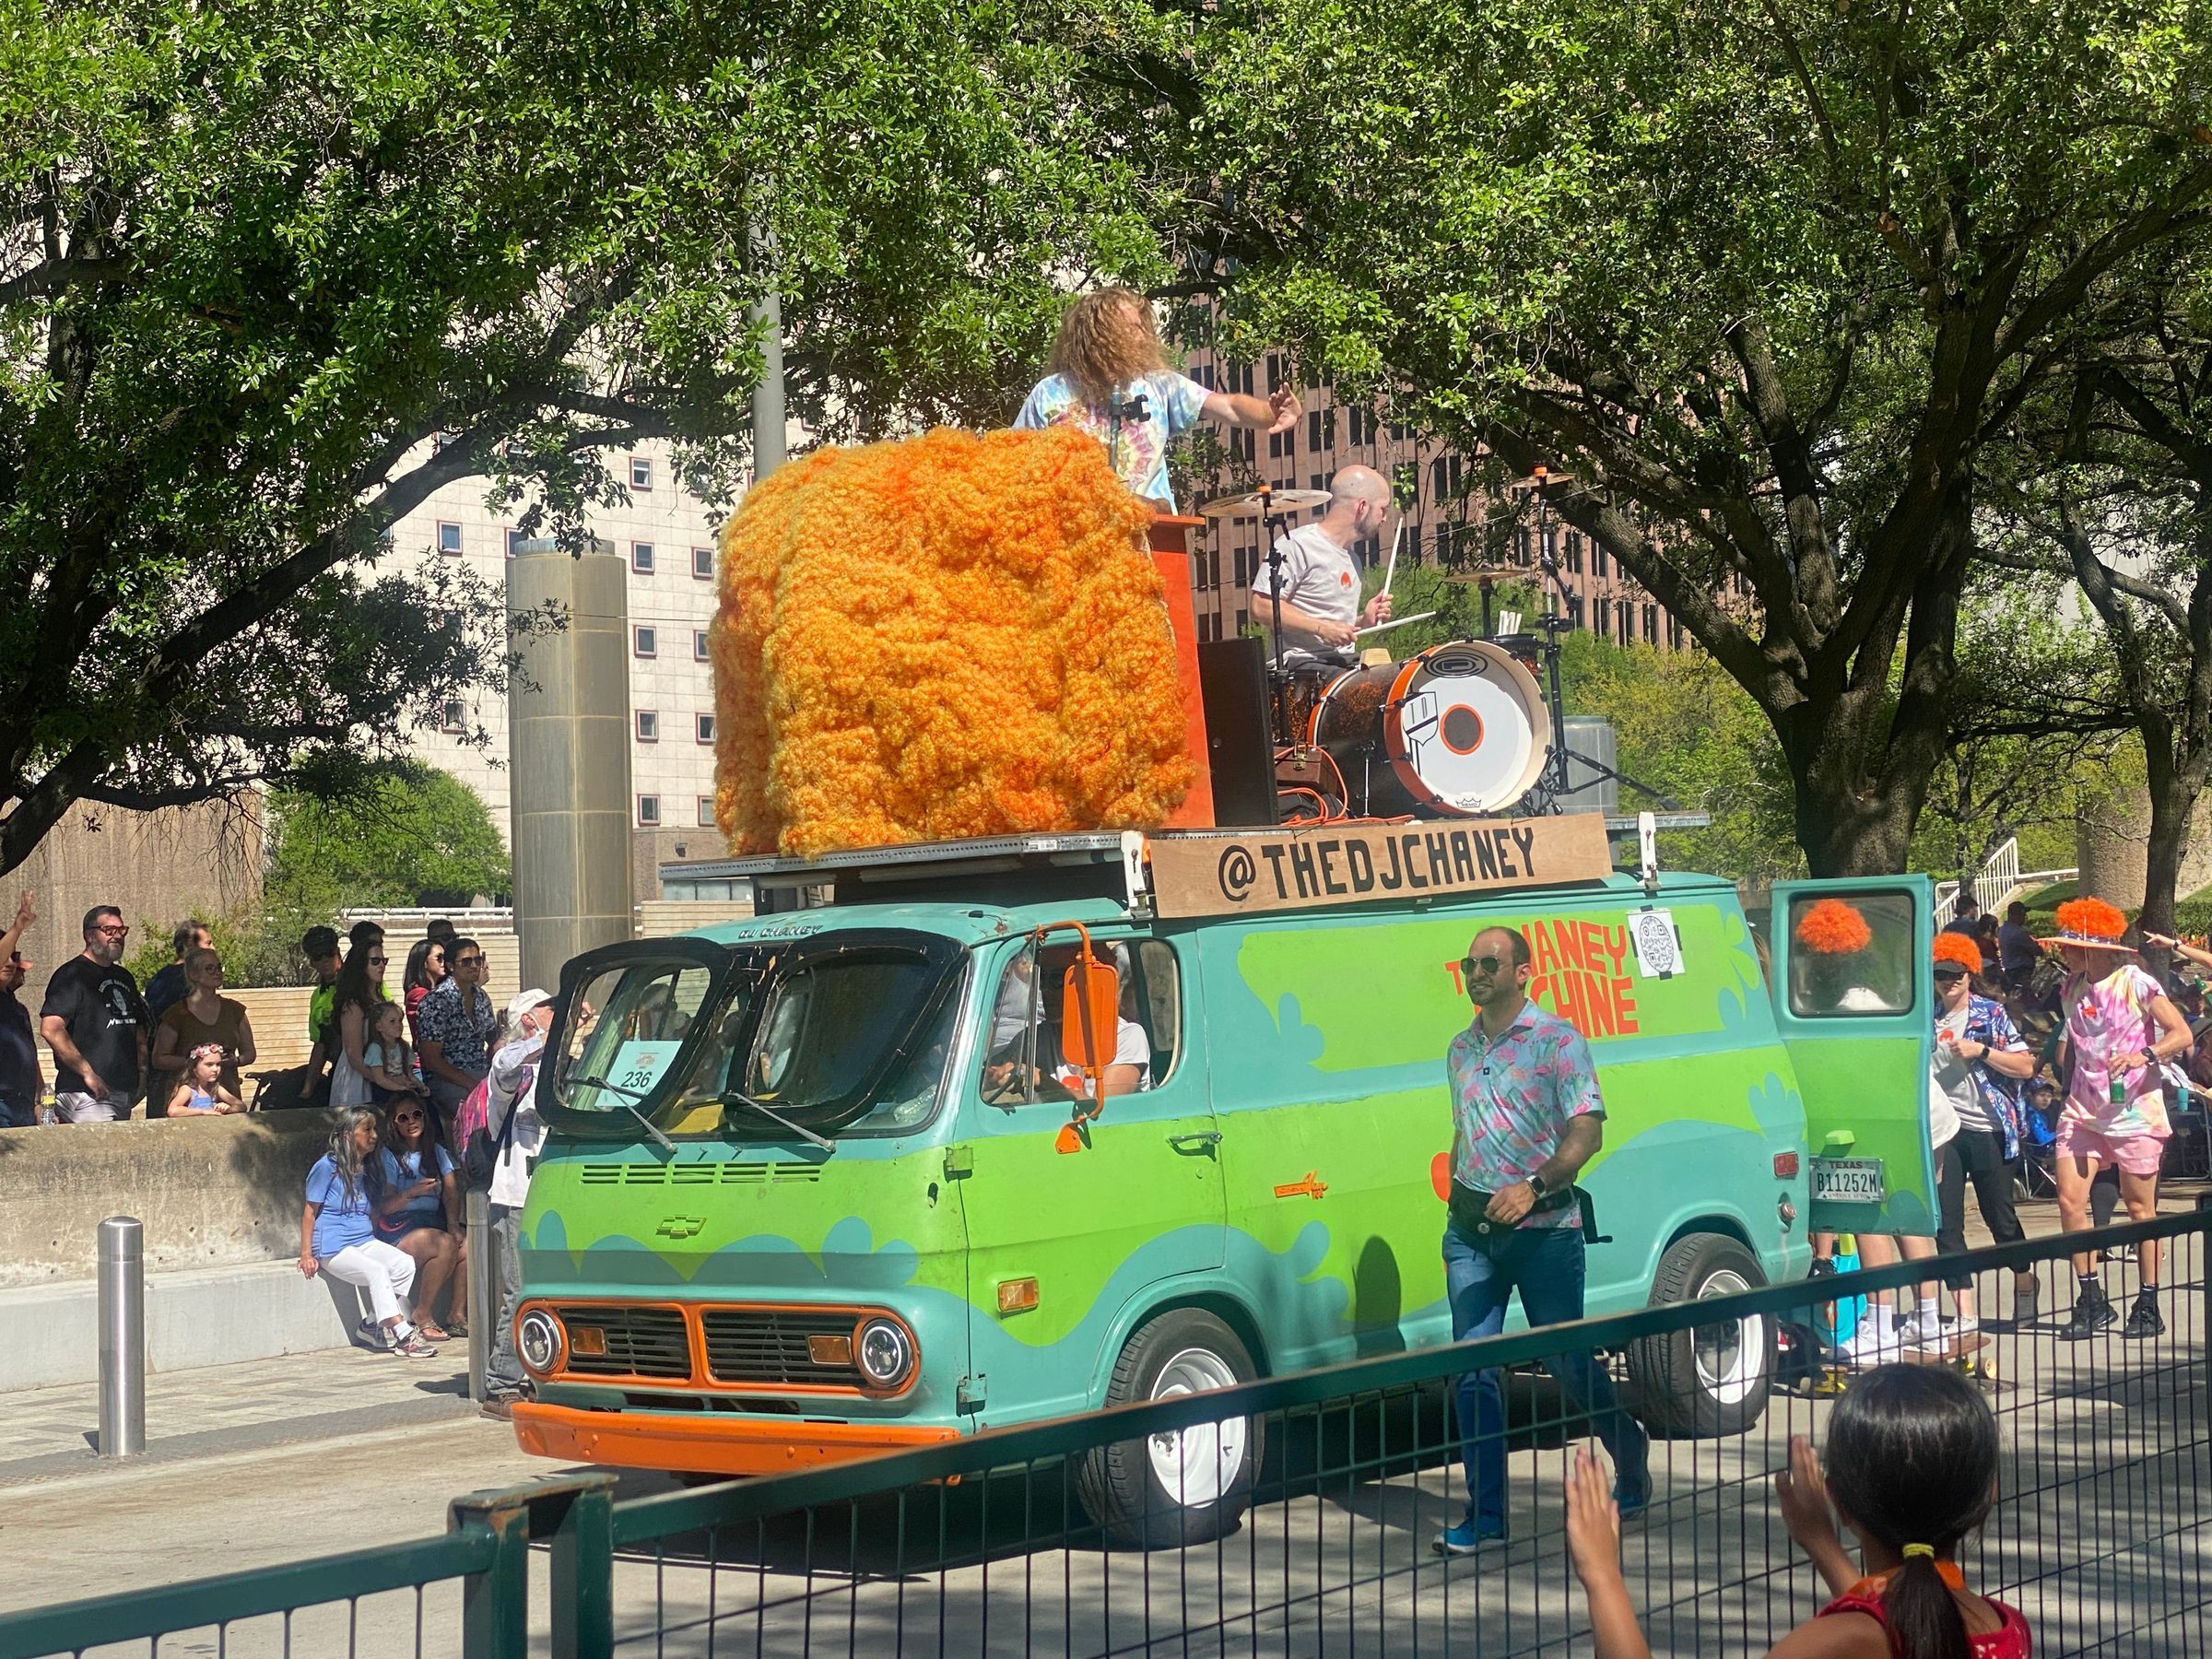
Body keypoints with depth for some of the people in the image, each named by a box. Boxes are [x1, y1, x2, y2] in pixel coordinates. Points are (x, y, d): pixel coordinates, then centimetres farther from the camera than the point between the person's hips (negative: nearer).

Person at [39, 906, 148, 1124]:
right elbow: (50, 1028, -18)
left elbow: (139, 1030, 29)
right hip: (87, 1096, -8)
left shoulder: (124, 977, 21)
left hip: (124, 1090, 8)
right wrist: (87, 1073, -19)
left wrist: (141, 1069, 12)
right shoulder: (72, 974, -6)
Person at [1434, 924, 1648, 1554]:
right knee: (1474, 1370, -2)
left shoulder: (1557, 1041, -5)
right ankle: (1485, 1513, 2)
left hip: (1543, 1228, -5)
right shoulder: (1461, 1049, 14)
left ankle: (1631, 1461, 26)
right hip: (1472, 1231, 5)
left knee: (1568, 1361, 1)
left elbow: (1587, 1131, -13)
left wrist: (1532, 1188, -26)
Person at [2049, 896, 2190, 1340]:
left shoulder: (2135, 983, -8)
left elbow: (2182, 1035, -13)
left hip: (2133, 1108, -5)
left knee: (2140, 1207, 2)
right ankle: (2092, 1299, 3)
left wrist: (2144, 1056, -29)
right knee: (2069, 1200, -7)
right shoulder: (2071, 988, 9)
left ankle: (2148, 1305, 11)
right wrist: (2066, 1093, 18)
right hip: (2083, 1108, 5)